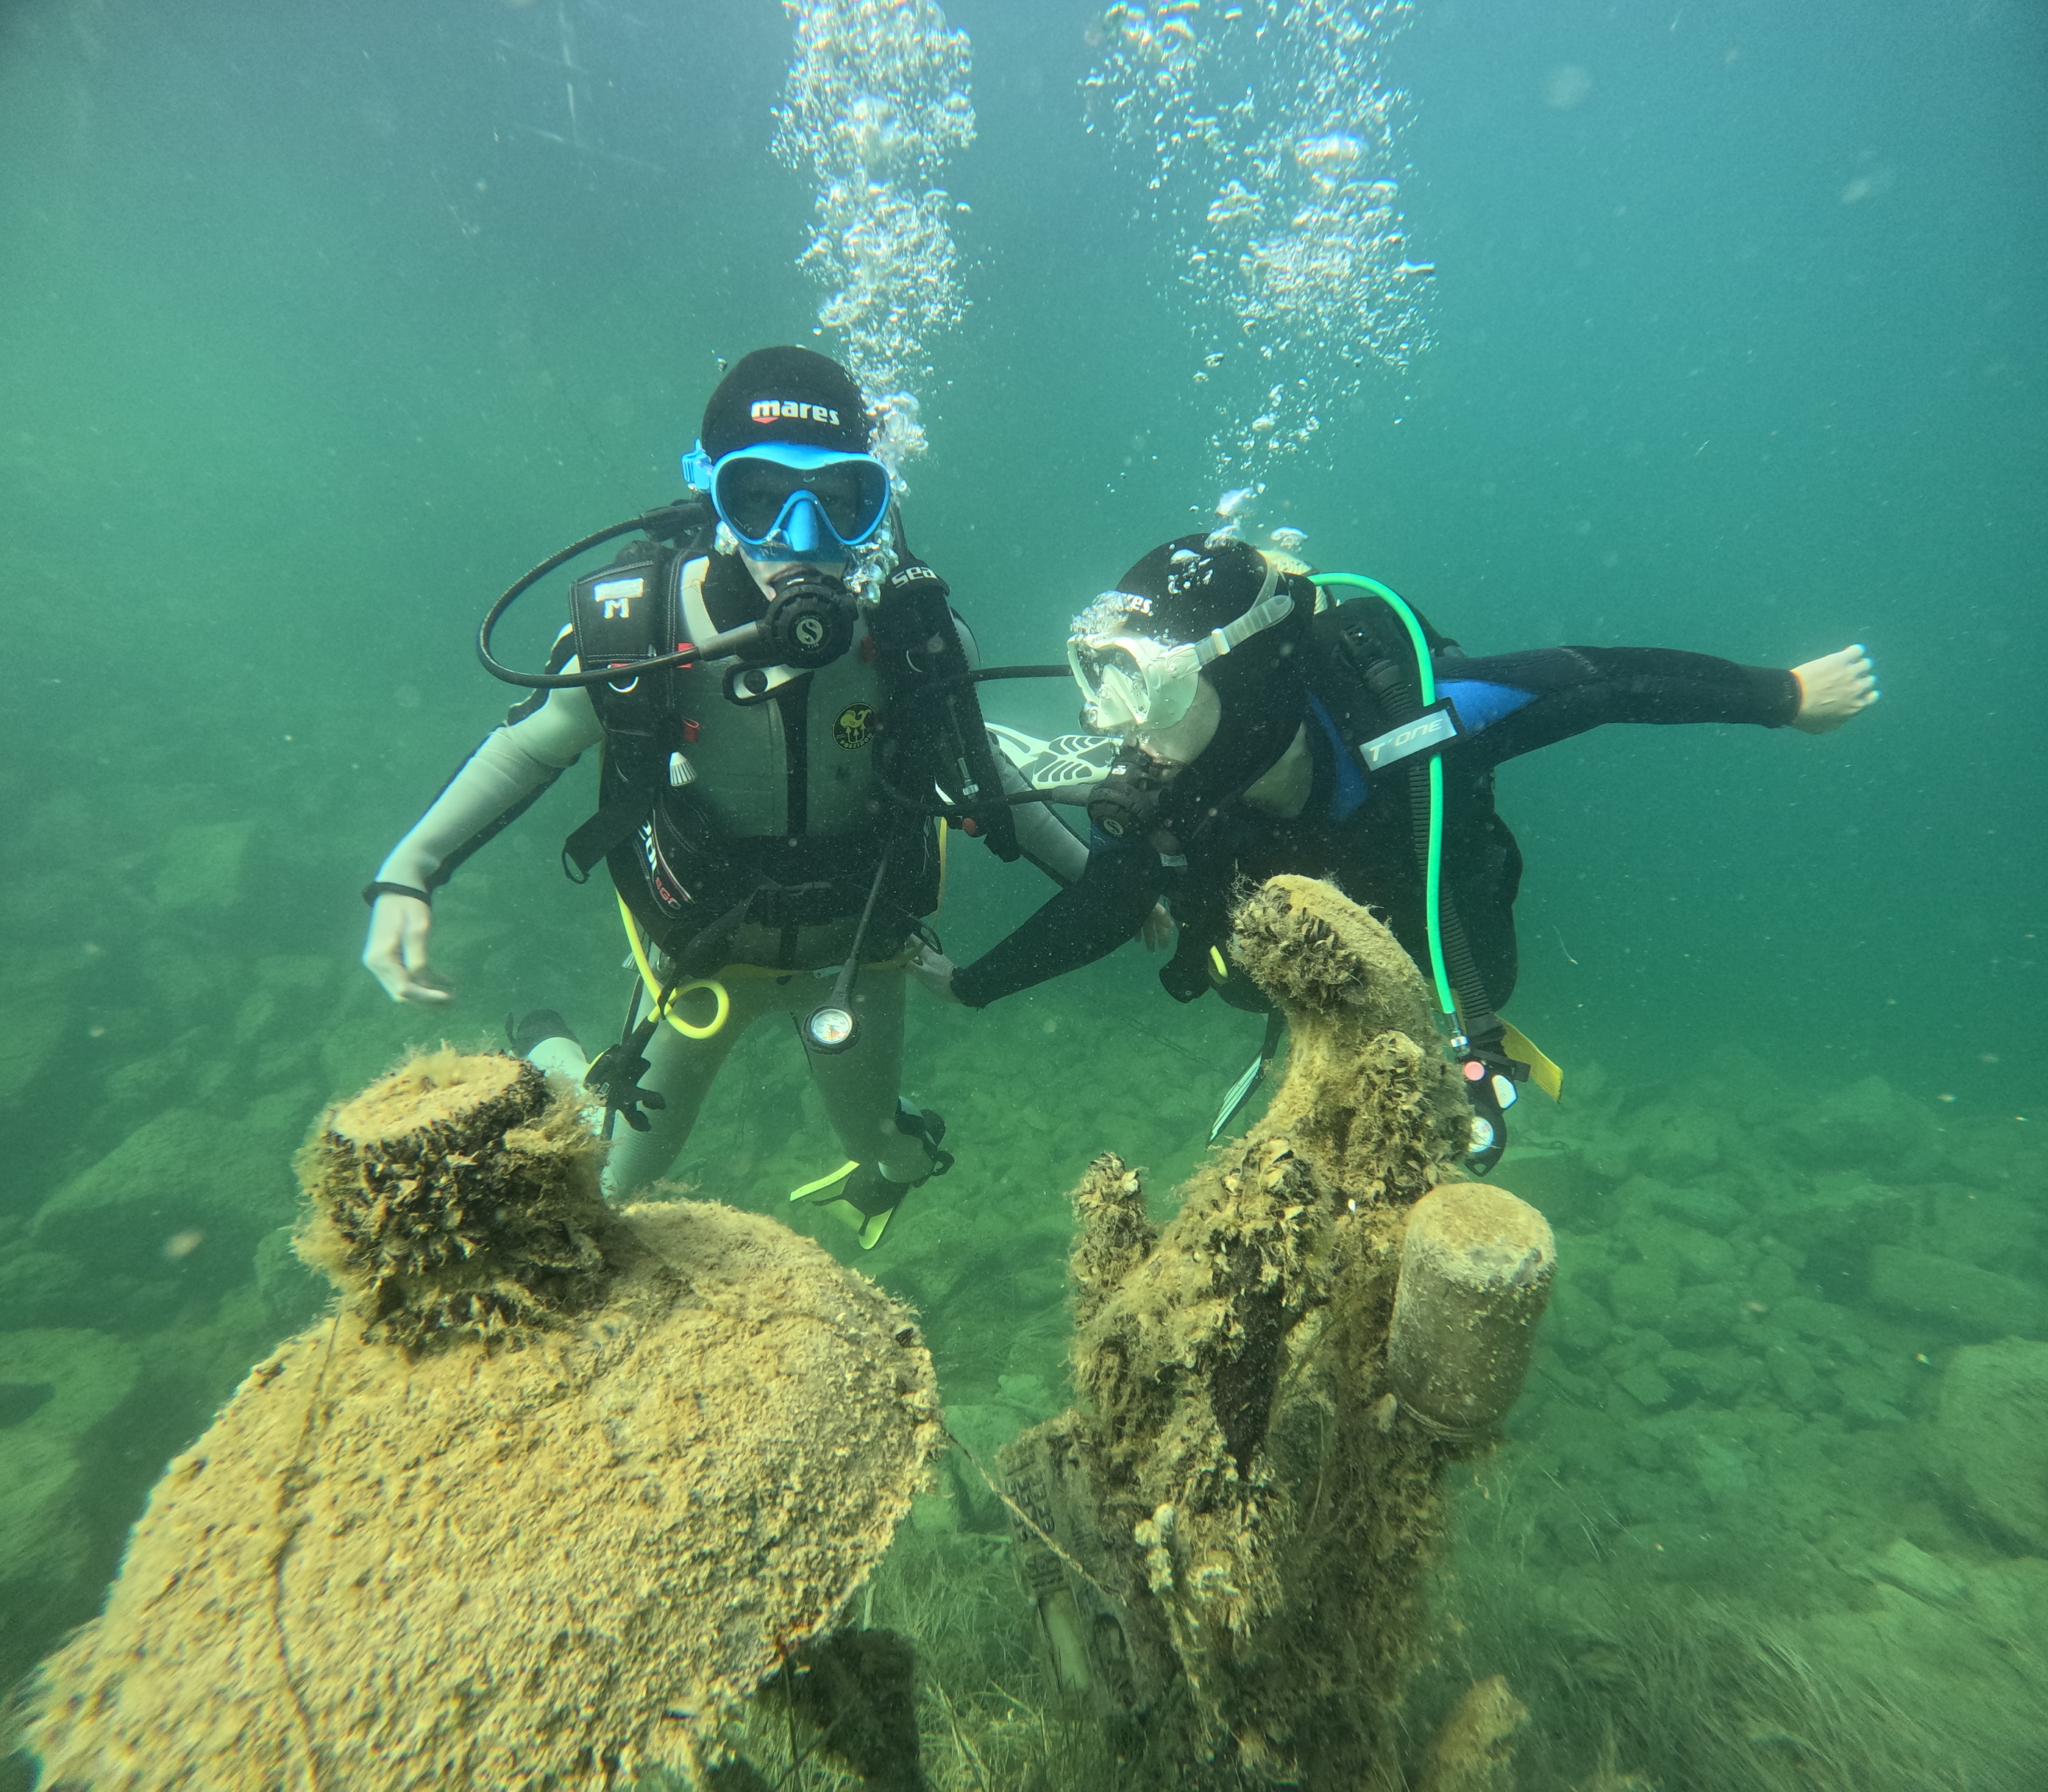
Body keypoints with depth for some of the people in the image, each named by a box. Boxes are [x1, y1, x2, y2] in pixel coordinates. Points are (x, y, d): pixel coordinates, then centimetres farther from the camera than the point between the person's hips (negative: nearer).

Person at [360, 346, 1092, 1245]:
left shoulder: (911, 622, -24)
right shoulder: (644, 624, -27)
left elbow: (975, 768, -6)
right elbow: (529, 747, -8)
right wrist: (406, 874, -20)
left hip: (857, 943, 1)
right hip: (702, 945, 0)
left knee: (895, 1160, 25)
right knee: (617, 1187, 21)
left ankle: (881, 1169, 65)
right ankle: (554, 1058, 51)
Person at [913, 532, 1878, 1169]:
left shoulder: (1408, 719, -41)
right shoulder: (1150, 797, -31)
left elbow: (1593, 680, -25)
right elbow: (1099, 908, -11)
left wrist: (1784, 695, -12)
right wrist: (968, 983, 0)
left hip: (1438, 997, -2)